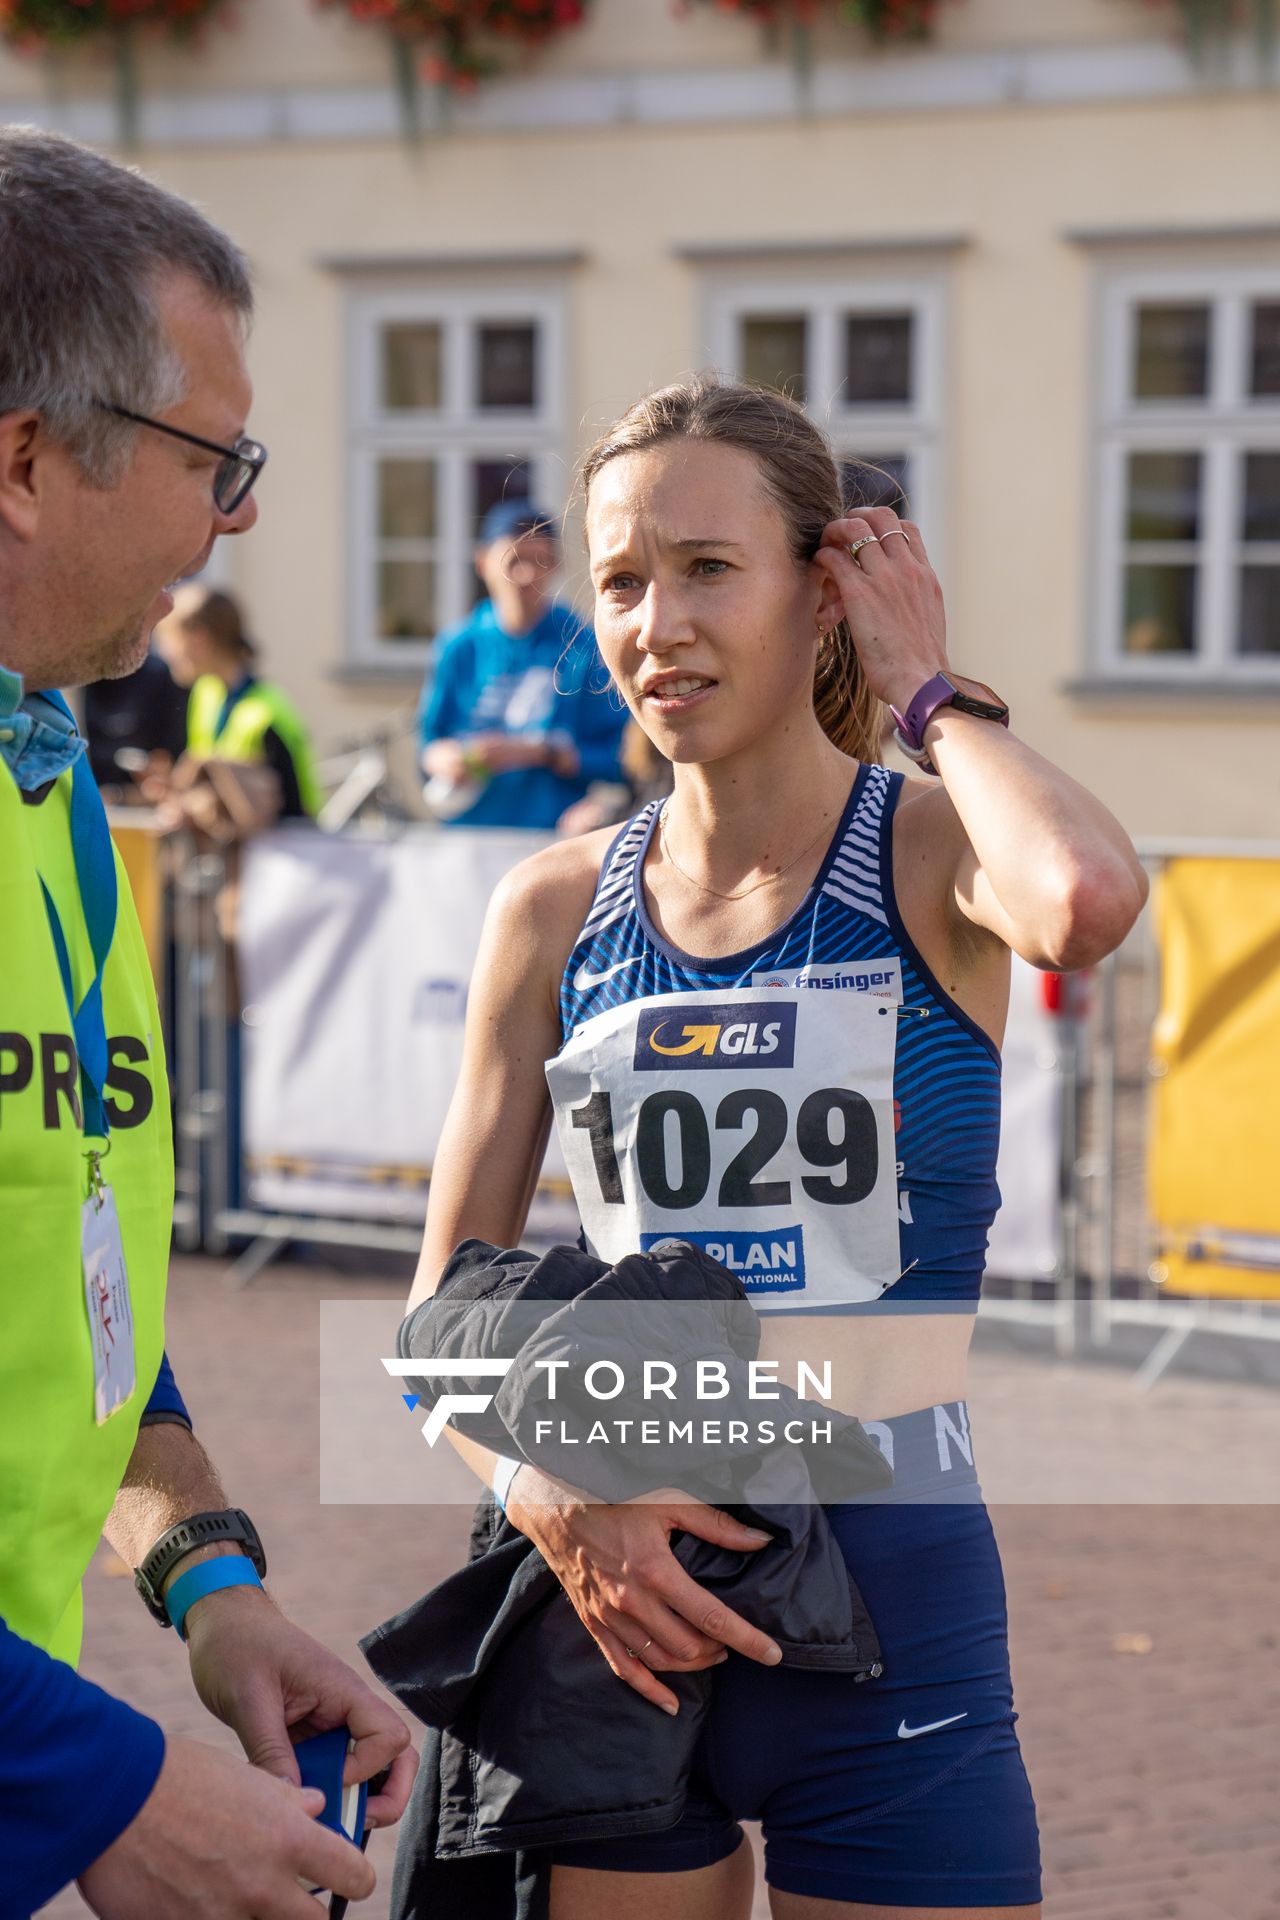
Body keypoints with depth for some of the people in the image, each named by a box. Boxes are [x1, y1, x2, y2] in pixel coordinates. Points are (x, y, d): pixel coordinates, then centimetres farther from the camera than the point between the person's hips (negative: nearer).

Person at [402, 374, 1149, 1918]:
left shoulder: (930, 856, -5)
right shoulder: (555, 909, 4)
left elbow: (1087, 902, -32)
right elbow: (444, 1311, 8)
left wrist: (926, 687, -14)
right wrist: (555, 1499, -12)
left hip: (892, 1608, -3)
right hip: (618, 1612, 3)